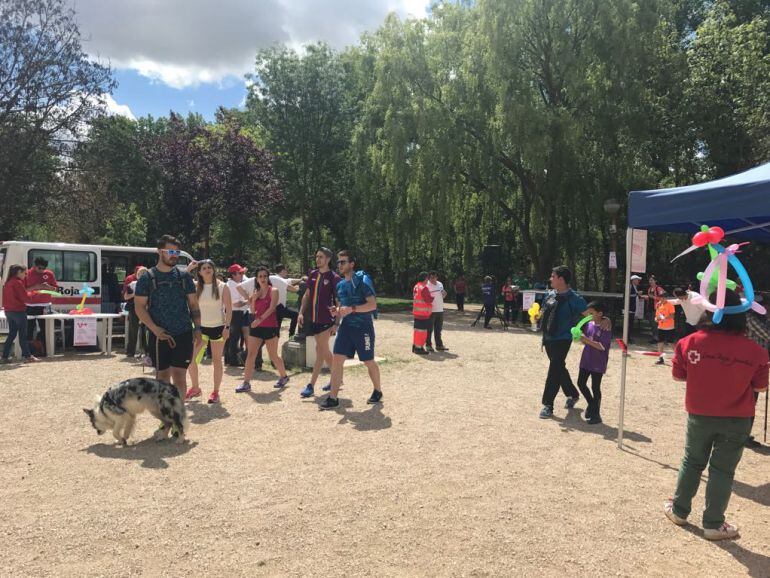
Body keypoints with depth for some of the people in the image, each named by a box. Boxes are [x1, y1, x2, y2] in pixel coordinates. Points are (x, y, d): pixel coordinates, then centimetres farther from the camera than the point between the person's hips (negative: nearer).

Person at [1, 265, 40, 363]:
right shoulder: (18, 282, -14)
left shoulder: (8, 282, 12)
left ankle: (5, 356, 14)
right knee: (23, 334, -2)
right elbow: (24, 297, -14)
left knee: (11, 334, 14)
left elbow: (14, 295, 15)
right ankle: (26, 356, 2)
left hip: (8, 311, 8)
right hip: (18, 311, -8)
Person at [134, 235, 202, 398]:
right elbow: (139, 307, -2)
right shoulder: (147, 278, 0)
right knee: (163, 376, 10)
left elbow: (193, 305, 10)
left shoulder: (184, 277, 6)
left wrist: (197, 328, -1)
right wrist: (155, 329, -13)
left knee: (179, 376, -5)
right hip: (159, 336, 0)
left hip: (183, 335, 0)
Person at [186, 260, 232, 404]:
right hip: (201, 327, 3)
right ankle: (195, 388, 18)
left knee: (217, 360, 6)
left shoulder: (222, 287, -5)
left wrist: (227, 326, -14)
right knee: (190, 358, -2)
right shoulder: (196, 287, 4)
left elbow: (229, 308, -6)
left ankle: (216, 392, 16)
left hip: (218, 327, -3)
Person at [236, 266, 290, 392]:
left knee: (273, 355, 5)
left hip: (270, 327, -5)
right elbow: (253, 311, 8)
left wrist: (260, 319, -24)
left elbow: (271, 308, -15)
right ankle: (246, 383, -1)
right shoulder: (255, 292, 12)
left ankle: (284, 376, 25)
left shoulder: (273, 291, -4)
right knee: (251, 354, -2)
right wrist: (253, 299, -8)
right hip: (256, 326, 5)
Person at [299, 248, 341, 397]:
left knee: (320, 350, -8)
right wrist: (301, 312, 6)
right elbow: (307, 295, 16)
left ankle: (311, 385, -6)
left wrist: (336, 323, -12)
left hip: (326, 319, -7)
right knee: (324, 351, 14)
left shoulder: (334, 277, -8)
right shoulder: (312, 274, 9)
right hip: (313, 318, 7)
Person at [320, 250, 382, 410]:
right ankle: (333, 398, 0)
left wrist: (352, 309, -27)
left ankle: (377, 391, 28)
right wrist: (337, 312, 0)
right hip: (346, 326, 6)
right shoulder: (340, 284, 10)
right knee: (337, 359, -4)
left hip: (363, 327, -6)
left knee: (369, 361, 6)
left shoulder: (362, 280, -12)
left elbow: (373, 305, -19)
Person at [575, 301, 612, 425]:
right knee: (581, 383, 12)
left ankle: (596, 414, 14)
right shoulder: (589, 324, 5)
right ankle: (592, 404, 34)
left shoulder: (606, 328, -16)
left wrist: (587, 340, -26)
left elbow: (602, 346, -22)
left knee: (595, 388, 1)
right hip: (586, 360, 7)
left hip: (598, 363, -7)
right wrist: (580, 337, -6)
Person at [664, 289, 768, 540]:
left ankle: (679, 510, 33)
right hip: (736, 421, -1)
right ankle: (713, 524, 22)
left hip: (699, 415, 1)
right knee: (722, 470, 11)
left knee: (692, 462, 19)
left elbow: (678, 375, -2)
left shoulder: (690, 342, -15)